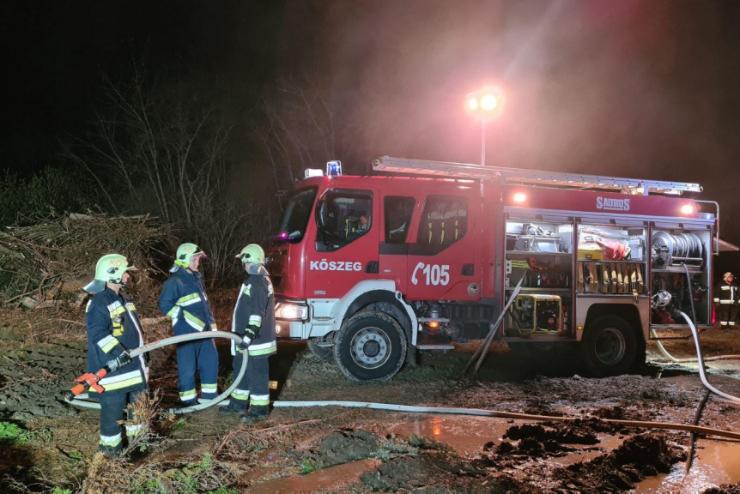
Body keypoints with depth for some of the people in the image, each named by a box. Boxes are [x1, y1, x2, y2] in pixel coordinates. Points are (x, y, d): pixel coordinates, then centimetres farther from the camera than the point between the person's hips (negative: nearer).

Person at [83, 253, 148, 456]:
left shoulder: (122, 298, 14)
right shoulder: (99, 303, -18)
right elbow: (97, 333, -25)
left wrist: (141, 349, 25)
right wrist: (116, 351, -31)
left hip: (133, 364, 10)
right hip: (112, 367, -10)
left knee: (138, 401, 20)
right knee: (113, 407, 0)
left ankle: (137, 435, 36)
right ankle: (111, 445, 13)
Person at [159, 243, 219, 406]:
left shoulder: (196, 278, 14)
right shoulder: (174, 282, -12)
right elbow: (165, 305, -15)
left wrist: (212, 322, 19)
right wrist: (186, 317, -18)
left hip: (203, 330, 8)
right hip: (186, 332, -8)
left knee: (211, 360, 13)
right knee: (187, 367, 0)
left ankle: (209, 395, 26)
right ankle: (188, 401, 11)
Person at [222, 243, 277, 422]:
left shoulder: (259, 282, -20)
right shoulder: (255, 280, 15)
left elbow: (257, 313, -26)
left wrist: (250, 334, -30)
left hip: (255, 340, -11)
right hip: (246, 339, 11)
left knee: (257, 374, -2)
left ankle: (259, 409, 7)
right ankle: (238, 403, 33)